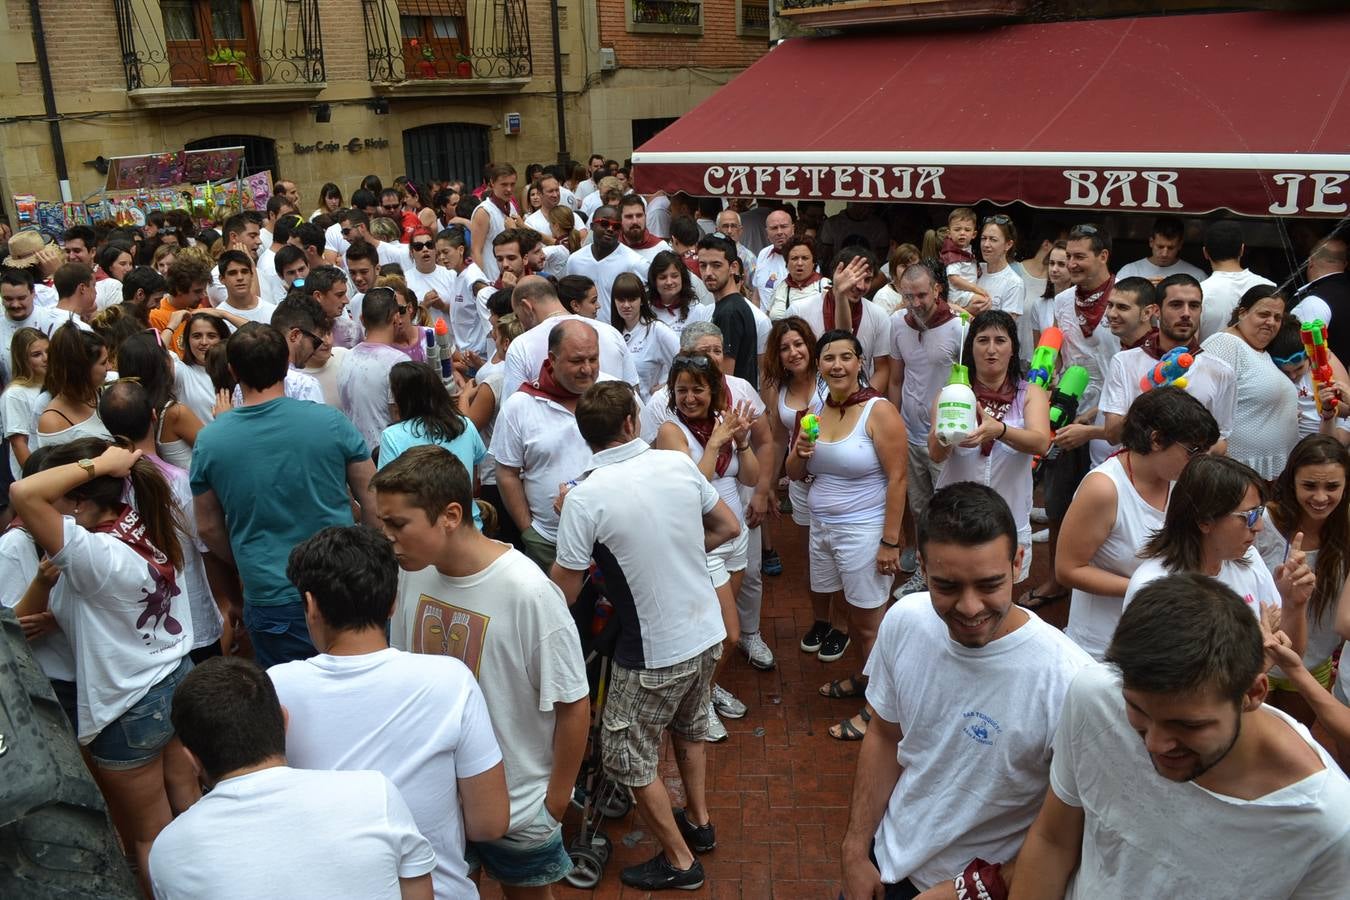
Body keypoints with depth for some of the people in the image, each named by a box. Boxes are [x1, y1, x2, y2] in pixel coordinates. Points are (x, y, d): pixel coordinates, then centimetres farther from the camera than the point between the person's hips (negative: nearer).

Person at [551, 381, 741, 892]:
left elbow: (564, 594, -14)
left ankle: (679, 861, 28)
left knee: (629, 757, 15)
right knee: (689, 729, 30)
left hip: (656, 652, -6)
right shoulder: (679, 463, -7)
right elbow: (729, 528, 6)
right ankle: (699, 822, 48)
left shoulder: (586, 497, -21)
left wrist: (567, 517, 1)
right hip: (708, 632, 6)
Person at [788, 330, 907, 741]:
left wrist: (890, 541, -18)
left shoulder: (879, 411, -13)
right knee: (850, 611, 18)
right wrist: (799, 452, -11)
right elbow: (795, 474, 13)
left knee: (869, 621, 3)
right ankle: (861, 677, 39)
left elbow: (897, 478, -16)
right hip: (822, 526, 6)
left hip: (863, 532, -6)